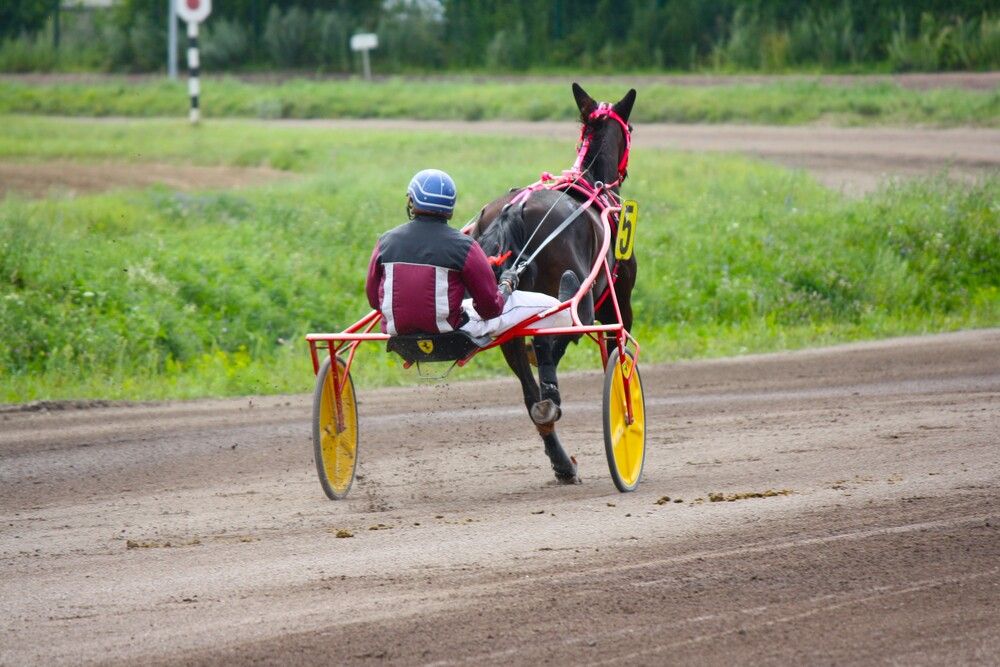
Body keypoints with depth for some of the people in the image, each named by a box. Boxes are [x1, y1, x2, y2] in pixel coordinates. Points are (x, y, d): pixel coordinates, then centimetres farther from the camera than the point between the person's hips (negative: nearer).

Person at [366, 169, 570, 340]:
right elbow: (490, 308, -8)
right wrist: (506, 285, 14)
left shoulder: (386, 242, -5)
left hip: (397, 332, 4)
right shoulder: (463, 246, -14)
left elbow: (373, 298, 5)